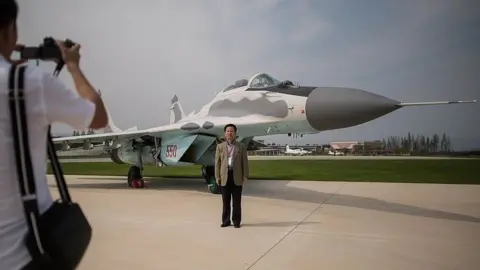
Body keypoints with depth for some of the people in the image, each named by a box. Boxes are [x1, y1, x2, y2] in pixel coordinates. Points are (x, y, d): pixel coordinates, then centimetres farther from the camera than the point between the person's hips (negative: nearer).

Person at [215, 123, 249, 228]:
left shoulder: (241, 146, 5)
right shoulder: (220, 146, 8)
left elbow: (245, 162, 3)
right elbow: (217, 162, 5)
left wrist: (245, 176, -4)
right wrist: (217, 177, -1)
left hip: (237, 176, -1)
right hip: (224, 176, 1)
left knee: (237, 201, 4)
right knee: (225, 201, 6)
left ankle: (236, 221, 13)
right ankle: (226, 221, 15)